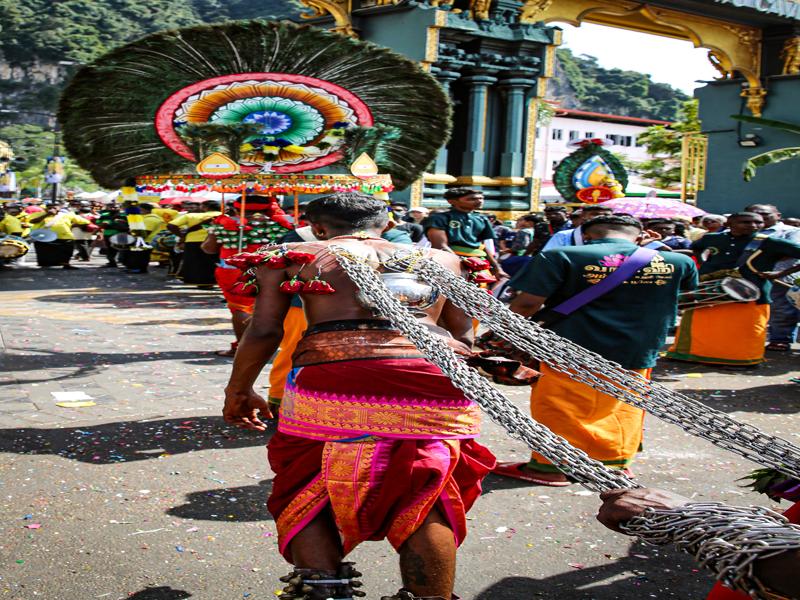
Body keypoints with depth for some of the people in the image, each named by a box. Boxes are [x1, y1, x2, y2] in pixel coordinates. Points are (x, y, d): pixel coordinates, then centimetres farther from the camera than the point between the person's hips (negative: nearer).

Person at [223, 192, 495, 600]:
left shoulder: (292, 256, 19)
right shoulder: (440, 258, 26)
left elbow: (264, 330, 13)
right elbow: (463, 336, 28)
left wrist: (238, 392, 24)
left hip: (332, 379, -2)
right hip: (437, 379, 2)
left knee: (307, 493, 14)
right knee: (426, 501, 13)